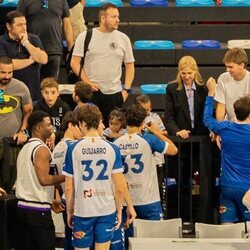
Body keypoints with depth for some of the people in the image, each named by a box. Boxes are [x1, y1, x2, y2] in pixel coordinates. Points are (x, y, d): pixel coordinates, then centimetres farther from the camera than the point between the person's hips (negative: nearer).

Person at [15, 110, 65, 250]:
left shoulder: (25, 148, 16)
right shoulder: (41, 149, -12)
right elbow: (44, 179, -21)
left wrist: (52, 199, 21)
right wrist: (65, 176, -9)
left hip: (23, 206, 9)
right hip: (38, 209, -9)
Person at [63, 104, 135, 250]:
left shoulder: (73, 149, -6)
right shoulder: (112, 148, -4)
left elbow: (69, 187, -3)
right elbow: (120, 187, -4)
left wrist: (69, 211, 10)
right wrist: (119, 210, 9)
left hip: (82, 211, -1)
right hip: (107, 210, 1)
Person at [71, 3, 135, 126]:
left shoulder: (123, 38, 8)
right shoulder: (85, 36, 0)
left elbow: (130, 65, 12)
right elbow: (75, 63, -1)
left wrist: (126, 89, 2)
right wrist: (87, 82, -11)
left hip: (114, 93, 2)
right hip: (90, 92, -2)